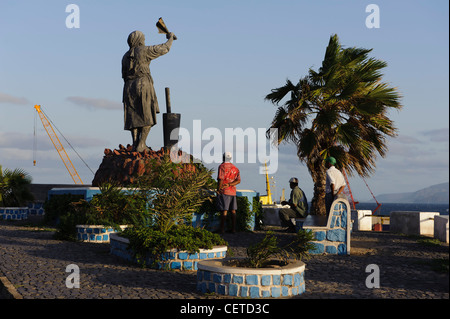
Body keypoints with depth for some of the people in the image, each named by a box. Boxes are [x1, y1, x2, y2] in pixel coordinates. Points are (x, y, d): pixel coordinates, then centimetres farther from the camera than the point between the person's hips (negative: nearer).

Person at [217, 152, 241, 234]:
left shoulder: (222, 166, -6)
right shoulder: (235, 168, 12)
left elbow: (221, 179, -16)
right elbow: (238, 180, 2)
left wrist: (218, 189, -8)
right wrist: (229, 185, -5)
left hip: (224, 191, -6)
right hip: (233, 191, 6)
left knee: (224, 210, -5)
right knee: (233, 210, 8)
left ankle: (222, 229, -5)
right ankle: (233, 228, 9)